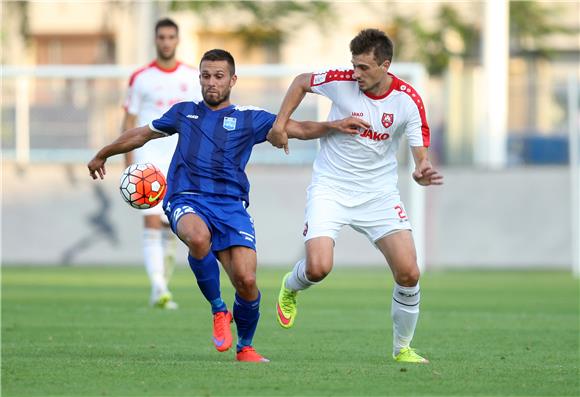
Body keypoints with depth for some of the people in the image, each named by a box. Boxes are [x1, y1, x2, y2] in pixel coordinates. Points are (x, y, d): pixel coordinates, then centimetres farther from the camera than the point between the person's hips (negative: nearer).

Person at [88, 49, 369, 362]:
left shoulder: (248, 118, 13)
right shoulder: (184, 113, 19)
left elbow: (299, 129, 5)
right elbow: (142, 134, 33)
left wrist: (335, 126, -12)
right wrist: (102, 155, 43)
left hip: (231, 205, 0)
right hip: (187, 200, 0)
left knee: (245, 280, -16)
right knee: (199, 237, -37)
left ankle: (245, 347, 12)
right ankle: (218, 311, -15)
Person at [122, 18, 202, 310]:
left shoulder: (193, 78, 7)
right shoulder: (141, 78, 1)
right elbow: (129, 122, 3)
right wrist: (129, 166, -5)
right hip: (148, 160, -3)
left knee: (171, 230, 7)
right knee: (152, 224, -14)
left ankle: (161, 286, 23)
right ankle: (159, 290, -20)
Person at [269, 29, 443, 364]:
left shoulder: (408, 100, -12)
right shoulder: (340, 82, -13)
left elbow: (421, 155, -9)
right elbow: (302, 82, 8)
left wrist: (423, 173, -32)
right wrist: (281, 123, 1)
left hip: (380, 193, 1)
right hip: (331, 188, -1)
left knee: (408, 273, -10)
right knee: (318, 267, -20)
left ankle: (403, 348, 12)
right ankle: (290, 288, 19)